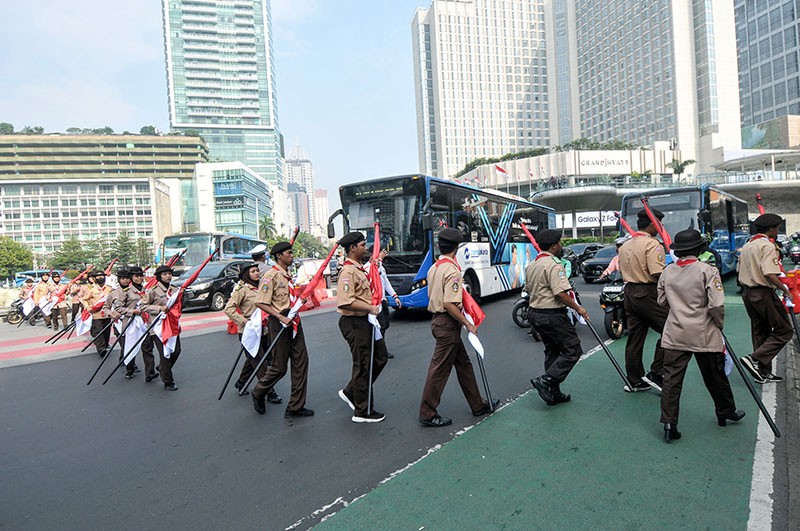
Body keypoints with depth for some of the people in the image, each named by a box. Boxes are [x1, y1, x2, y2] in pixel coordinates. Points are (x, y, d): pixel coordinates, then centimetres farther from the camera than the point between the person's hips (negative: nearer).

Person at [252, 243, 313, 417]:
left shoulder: (288, 275, 14)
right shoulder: (271, 275, -12)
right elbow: (260, 303, -18)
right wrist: (280, 317, -23)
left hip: (294, 322, 8)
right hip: (279, 323, -8)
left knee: (301, 361, 6)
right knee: (279, 367, 2)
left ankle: (296, 407, 15)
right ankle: (258, 393, 30)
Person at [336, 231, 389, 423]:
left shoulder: (359, 268, 14)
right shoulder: (348, 271, -19)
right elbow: (345, 302, -29)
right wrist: (370, 308, -26)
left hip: (365, 321, 10)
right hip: (355, 323, -10)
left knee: (380, 358, 18)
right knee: (363, 366, 0)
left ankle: (350, 392, 28)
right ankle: (362, 412, 15)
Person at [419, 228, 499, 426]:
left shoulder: (434, 268, 10)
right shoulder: (452, 270, -19)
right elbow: (449, 304, -25)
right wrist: (467, 324, -17)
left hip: (438, 319, 10)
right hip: (448, 323, -10)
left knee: (463, 363, 18)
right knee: (440, 369, -1)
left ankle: (478, 406, 29)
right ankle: (428, 414, 10)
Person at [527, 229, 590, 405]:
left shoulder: (531, 265, 12)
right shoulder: (554, 265, -17)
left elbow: (528, 289, 18)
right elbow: (560, 293, -23)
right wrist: (578, 308, -12)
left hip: (535, 312, 10)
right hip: (553, 315, -10)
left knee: (552, 351, 17)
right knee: (572, 351, -2)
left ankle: (553, 393, 21)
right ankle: (546, 381, -9)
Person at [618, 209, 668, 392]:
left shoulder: (625, 245, 14)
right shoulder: (652, 244, -12)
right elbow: (658, 274, -21)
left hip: (629, 292, 9)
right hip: (647, 293, -8)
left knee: (634, 337, 11)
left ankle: (635, 381, 19)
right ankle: (655, 374, 1)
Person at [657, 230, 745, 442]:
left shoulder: (667, 272, 1)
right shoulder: (708, 271, -11)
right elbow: (717, 305, -14)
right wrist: (719, 325, 3)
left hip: (674, 335, 2)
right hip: (704, 335, -2)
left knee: (672, 378, 2)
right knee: (715, 377, 18)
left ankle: (669, 423, 0)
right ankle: (726, 412, 39)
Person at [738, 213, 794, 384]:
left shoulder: (747, 245, 14)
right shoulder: (768, 245, -12)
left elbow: (740, 272, 15)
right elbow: (769, 274, -22)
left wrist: (748, 287, 20)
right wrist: (785, 290, -14)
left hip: (747, 293, 9)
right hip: (763, 293, -9)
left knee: (760, 332, 14)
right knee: (784, 331, 1)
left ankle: (764, 373, 19)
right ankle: (756, 359, -10)